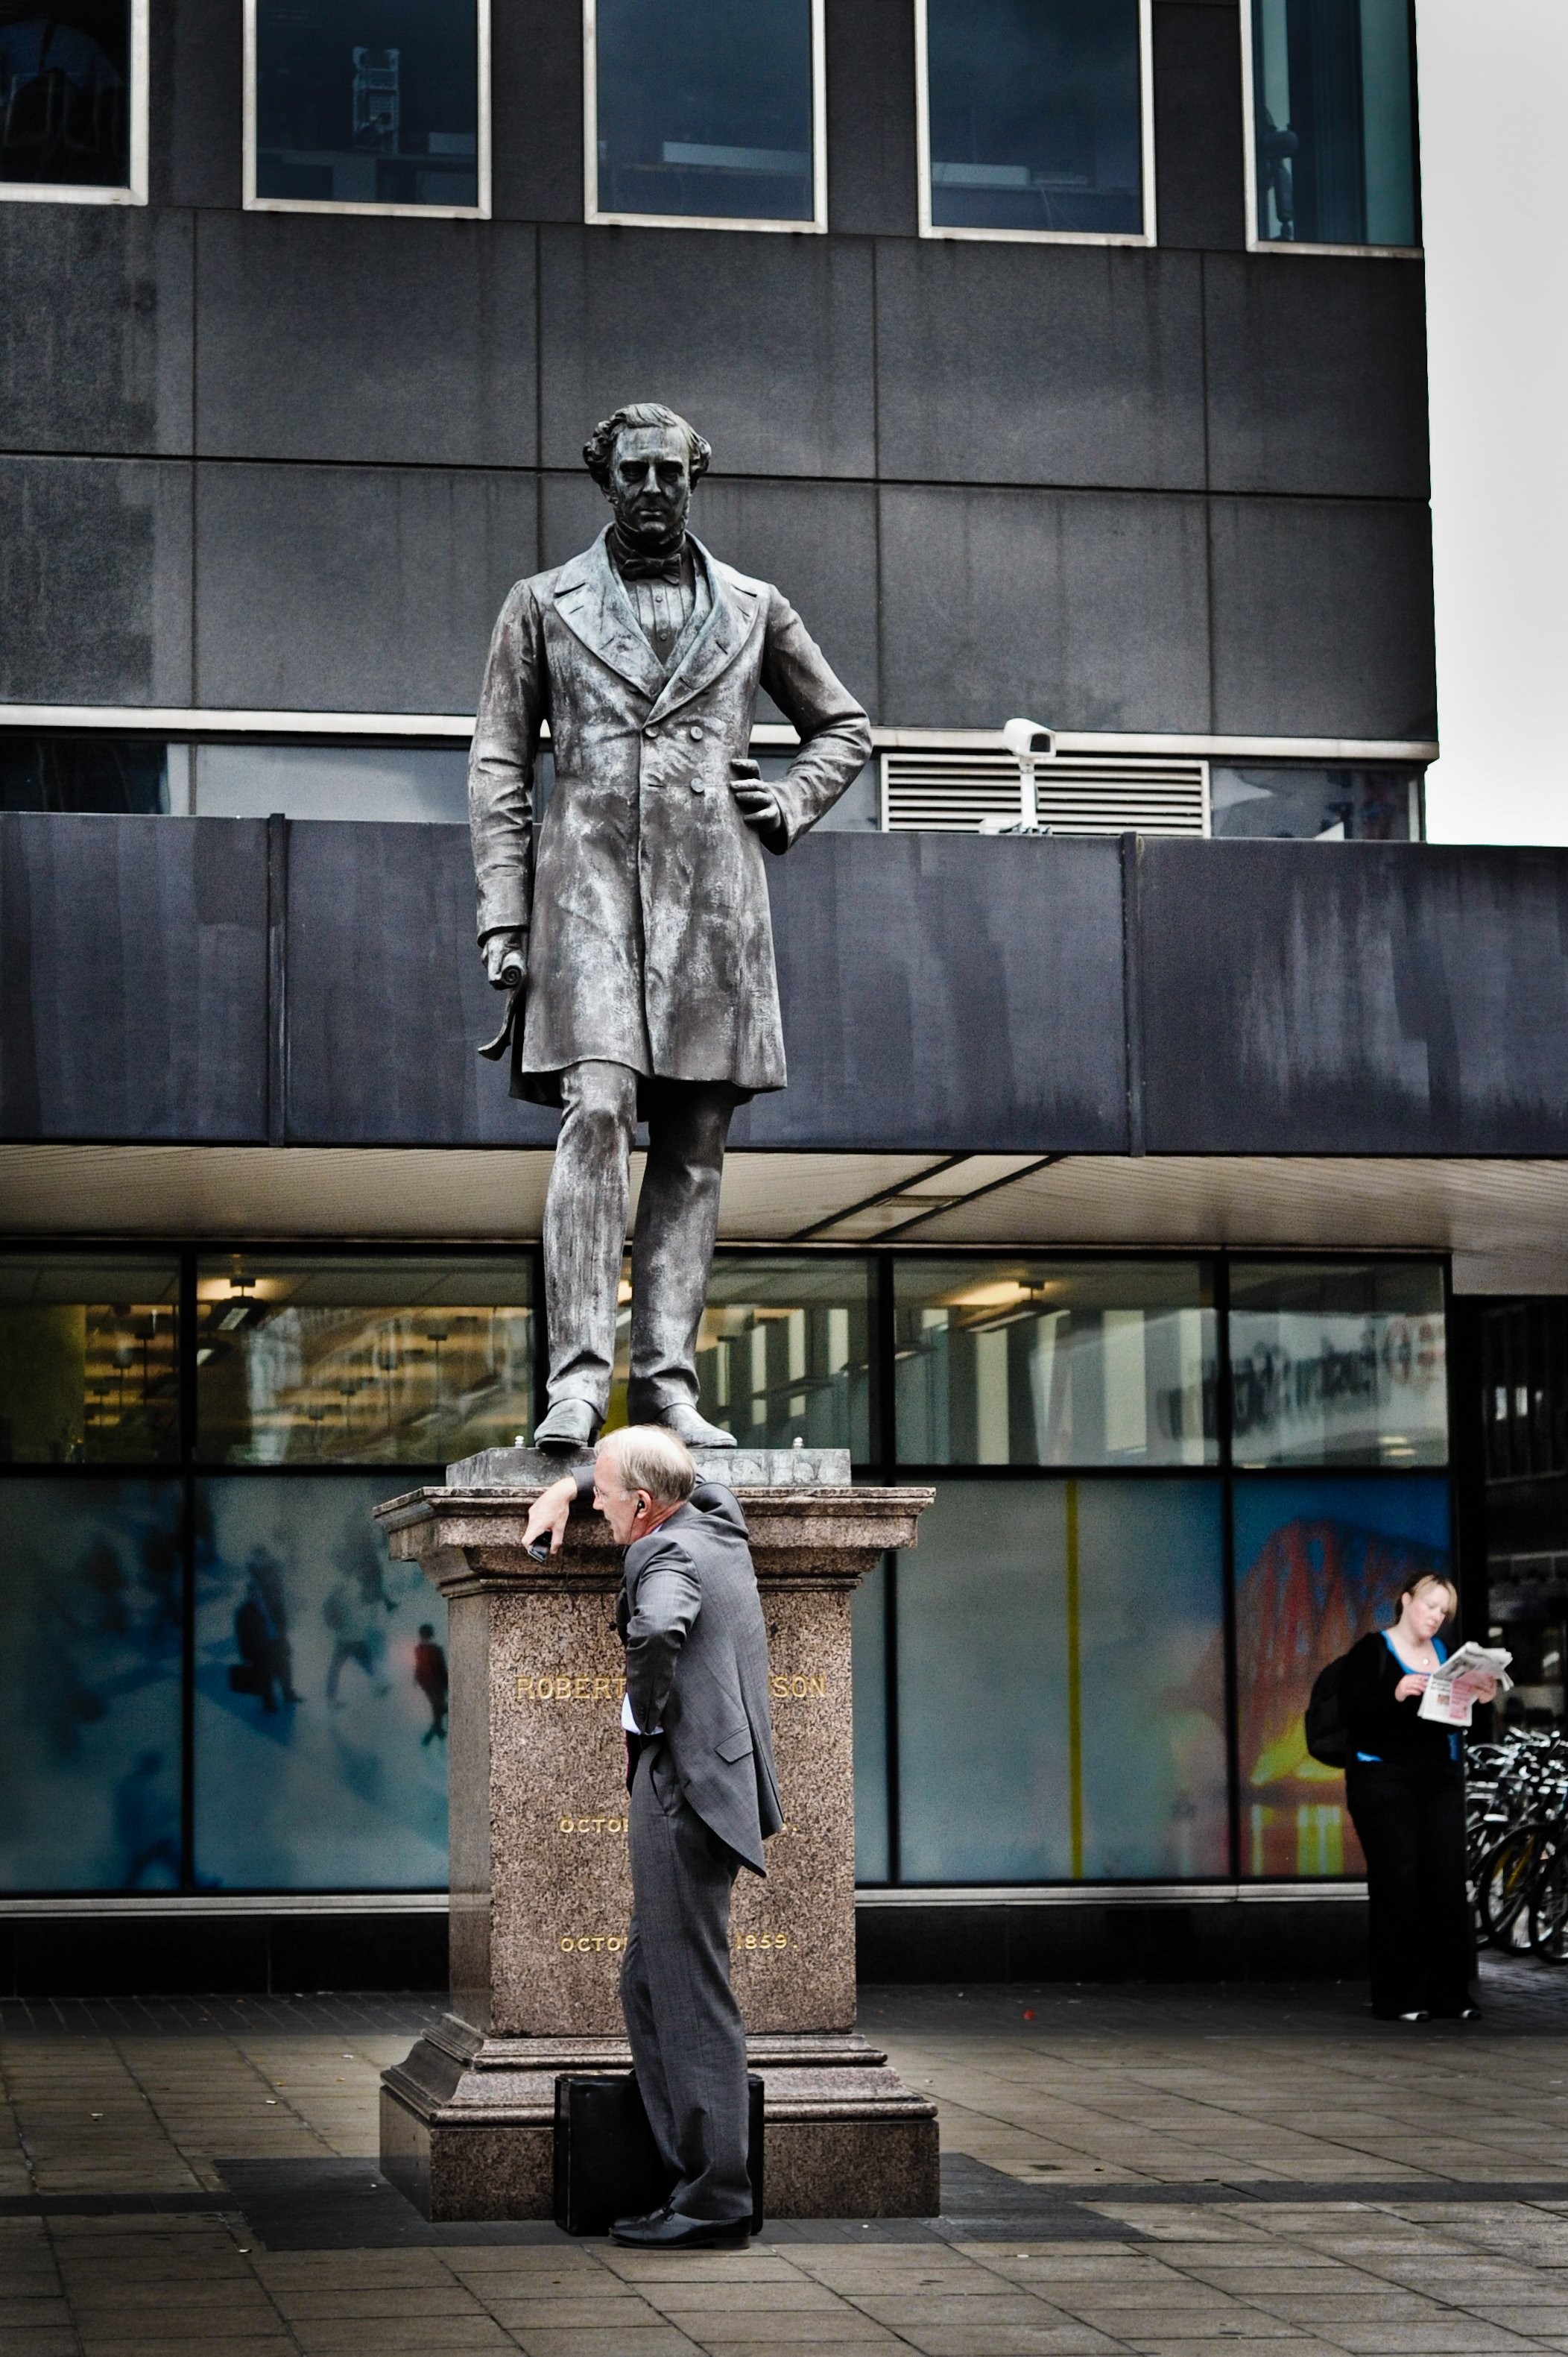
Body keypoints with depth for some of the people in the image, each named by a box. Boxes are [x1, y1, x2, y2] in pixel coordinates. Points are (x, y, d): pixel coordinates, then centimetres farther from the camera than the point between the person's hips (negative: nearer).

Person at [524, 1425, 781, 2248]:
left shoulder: (669, 1553, -14)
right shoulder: (716, 1513, 13)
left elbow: (659, 1632, -35)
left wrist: (640, 1720, -18)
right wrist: (566, 1484, 22)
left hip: (681, 1789, -10)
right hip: (685, 1797, 10)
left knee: (694, 2001, -6)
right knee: (647, 1985, 15)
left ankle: (716, 2196, -3)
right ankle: (686, 2172, 16)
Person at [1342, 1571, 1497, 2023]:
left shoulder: (1444, 1653, 15)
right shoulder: (1372, 1651, -2)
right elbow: (1353, 1713, -11)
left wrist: (1479, 1699, -3)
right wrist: (1394, 1696, -26)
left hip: (1440, 1780, 5)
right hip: (1385, 1778, -5)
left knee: (1447, 1883, 1)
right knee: (1397, 1885, -6)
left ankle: (1450, 1994, 7)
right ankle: (1398, 1999, 0)